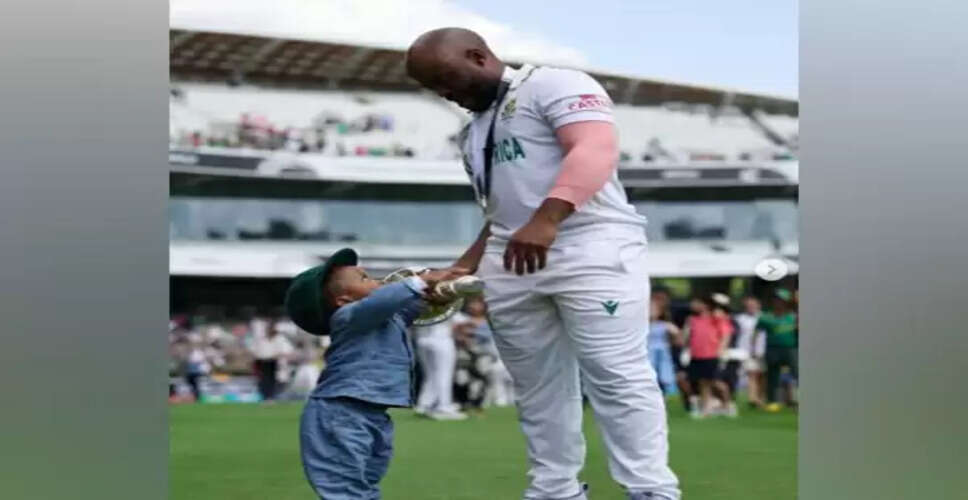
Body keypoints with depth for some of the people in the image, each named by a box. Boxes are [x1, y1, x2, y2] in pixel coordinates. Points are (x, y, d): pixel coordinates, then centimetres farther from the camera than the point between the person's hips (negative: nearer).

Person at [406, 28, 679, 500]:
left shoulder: (554, 85, -1)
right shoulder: (472, 132, 26)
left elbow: (596, 149, -17)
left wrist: (546, 219, -29)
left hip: (590, 248, -8)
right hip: (510, 263, 8)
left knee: (616, 377, -12)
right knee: (538, 389, 6)